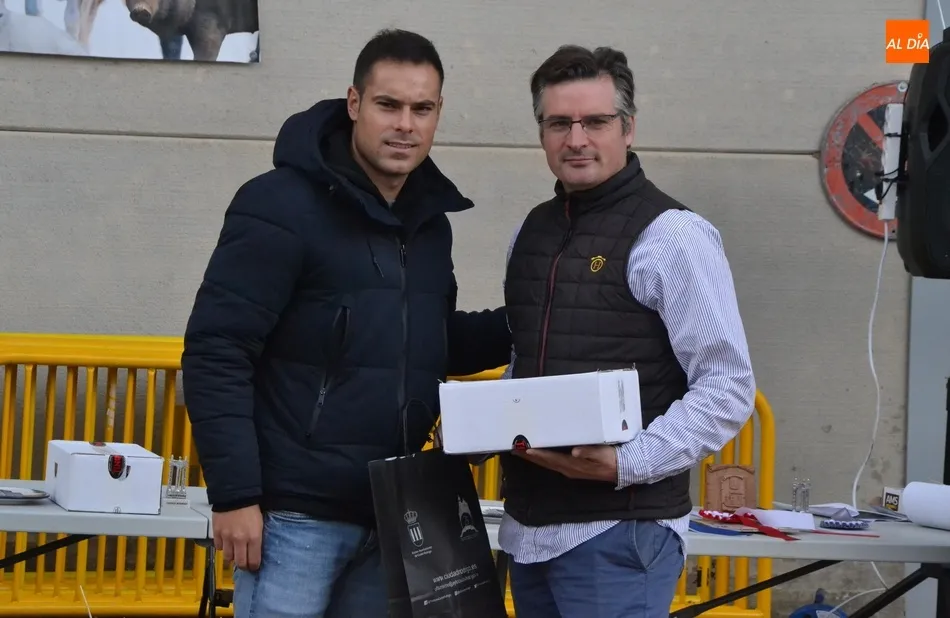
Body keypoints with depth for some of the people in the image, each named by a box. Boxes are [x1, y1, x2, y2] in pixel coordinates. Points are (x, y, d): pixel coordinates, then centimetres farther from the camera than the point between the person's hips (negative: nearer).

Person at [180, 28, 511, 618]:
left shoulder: (430, 222, 11)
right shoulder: (282, 205, -11)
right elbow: (215, 354, -14)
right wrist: (234, 495, -17)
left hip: (391, 514, 7)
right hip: (296, 514, -7)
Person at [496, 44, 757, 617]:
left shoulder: (671, 235, -10)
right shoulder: (532, 231, 12)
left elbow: (729, 388, -14)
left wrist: (627, 463, -23)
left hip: (619, 532, -7)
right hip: (527, 525, 7)